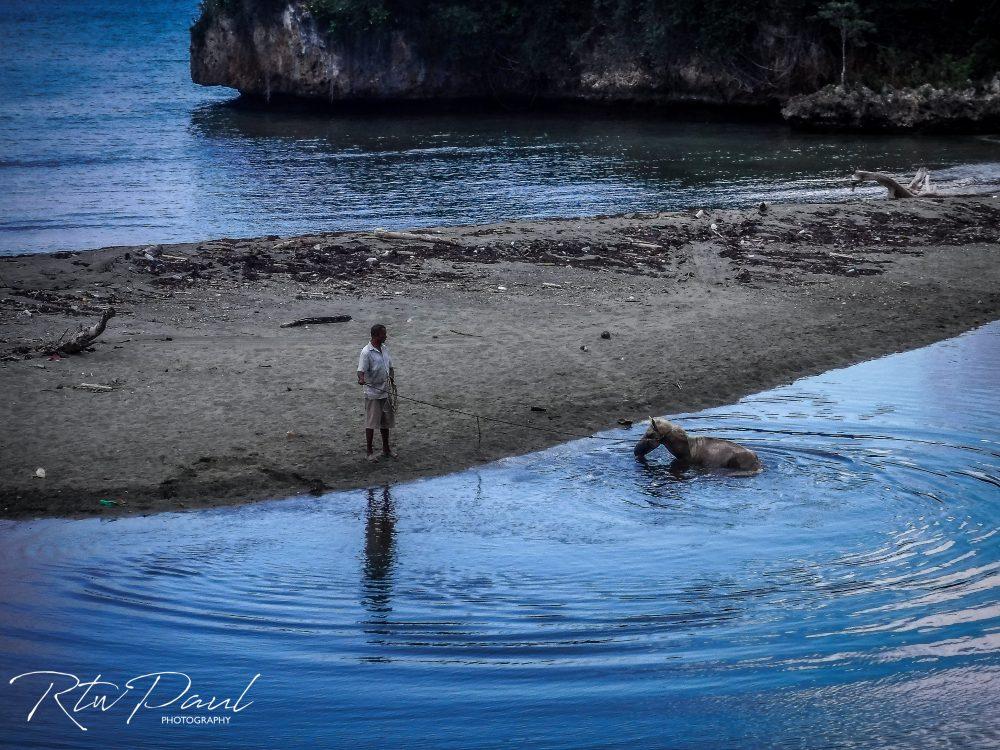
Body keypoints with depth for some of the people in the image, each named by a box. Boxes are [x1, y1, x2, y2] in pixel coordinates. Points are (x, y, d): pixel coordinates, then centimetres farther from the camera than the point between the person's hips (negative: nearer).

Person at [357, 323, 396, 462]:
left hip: (385, 392, 7)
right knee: (371, 423, 0)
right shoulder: (367, 352, -16)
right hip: (372, 394, -7)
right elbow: (361, 370, -21)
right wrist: (361, 379, -42)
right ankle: (370, 452, 9)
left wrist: (391, 376, 1)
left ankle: (386, 449, 28)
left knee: (385, 422, 16)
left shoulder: (385, 349, 8)